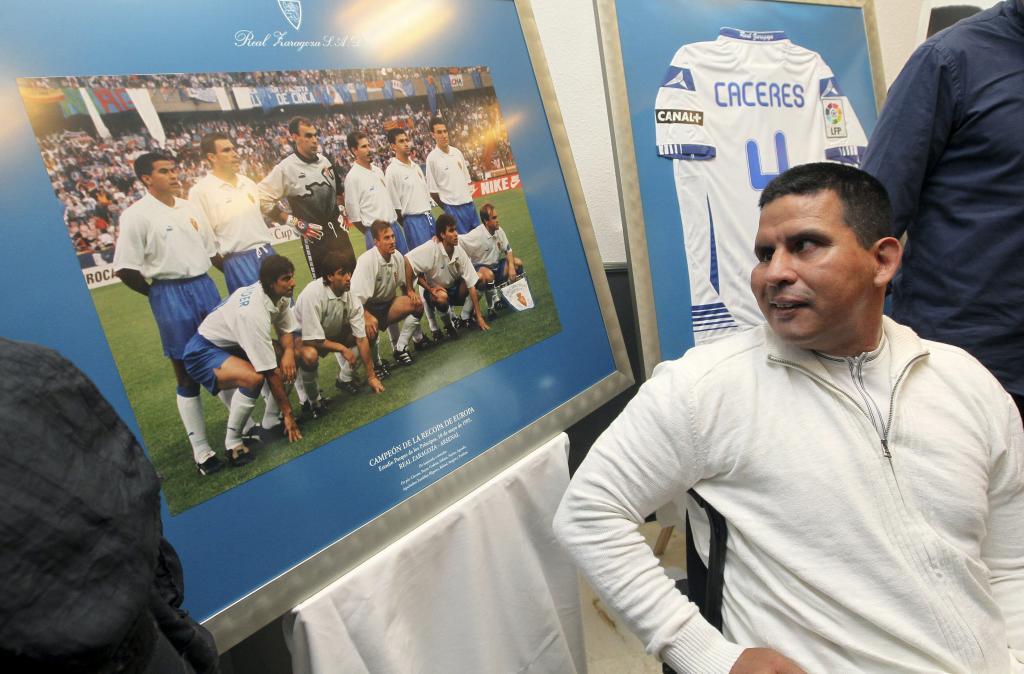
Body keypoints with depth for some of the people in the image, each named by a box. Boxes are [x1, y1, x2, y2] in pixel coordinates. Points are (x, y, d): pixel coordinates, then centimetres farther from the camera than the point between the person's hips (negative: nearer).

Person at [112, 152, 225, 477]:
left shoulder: (189, 208, 11)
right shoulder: (136, 215, -9)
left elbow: (211, 250, 19)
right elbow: (125, 269, -12)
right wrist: (159, 294, -4)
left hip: (206, 286, 6)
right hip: (171, 295, -6)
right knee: (187, 375, 2)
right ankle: (200, 449, 13)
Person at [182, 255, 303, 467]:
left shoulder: (280, 294, -13)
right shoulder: (253, 312, -35)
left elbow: (286, 330, 1)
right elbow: (270, 372, -30)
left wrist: (289, 351, -22)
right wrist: (288, 413, -23)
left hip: (235, 343, 9)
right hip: (204, 351, -9)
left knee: (290, 361, -5)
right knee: (253, 377, -35)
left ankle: (270, 424, 4)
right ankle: (232, 443, -14)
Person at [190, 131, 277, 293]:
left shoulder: (248, 183, 11)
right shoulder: (200, 191, -8)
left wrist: (266, 249, 18)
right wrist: (227, 265, -7)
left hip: (268, 254, 6)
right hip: (238, 262, -6)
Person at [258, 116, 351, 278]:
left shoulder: (324, 160, 6)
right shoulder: (285, 168, -14)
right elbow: (263, 199, -14)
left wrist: (340, 210, 15)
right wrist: (295, 223, -14)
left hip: (337, 228, 6)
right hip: (314, 235, -6)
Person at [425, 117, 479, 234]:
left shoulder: (457, 152, 7)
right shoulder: (432, 158, -10)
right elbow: (433, 190, -6)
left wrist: (469, 196, 12)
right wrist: (447, 208, 0)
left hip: (469, 203, 6)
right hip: (453, 207, -6)